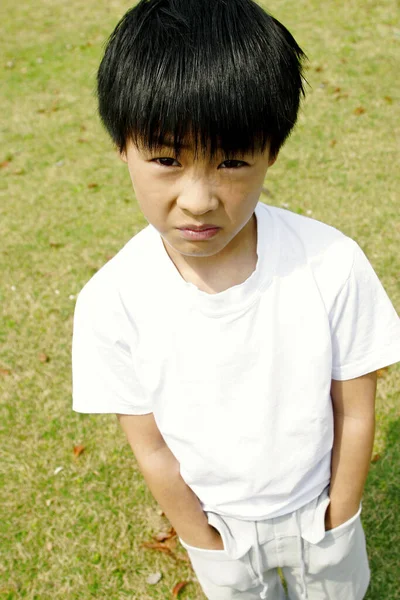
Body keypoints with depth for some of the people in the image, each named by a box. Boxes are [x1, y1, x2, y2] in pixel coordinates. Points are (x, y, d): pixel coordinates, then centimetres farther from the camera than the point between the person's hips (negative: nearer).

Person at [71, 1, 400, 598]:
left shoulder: (333, 267, -29)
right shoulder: (111, 305, -28)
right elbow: (150, 447, -14)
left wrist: (336, 524, -5)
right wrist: (206, 542, -4)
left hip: (317, 502, 0)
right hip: (215, 517, 0)